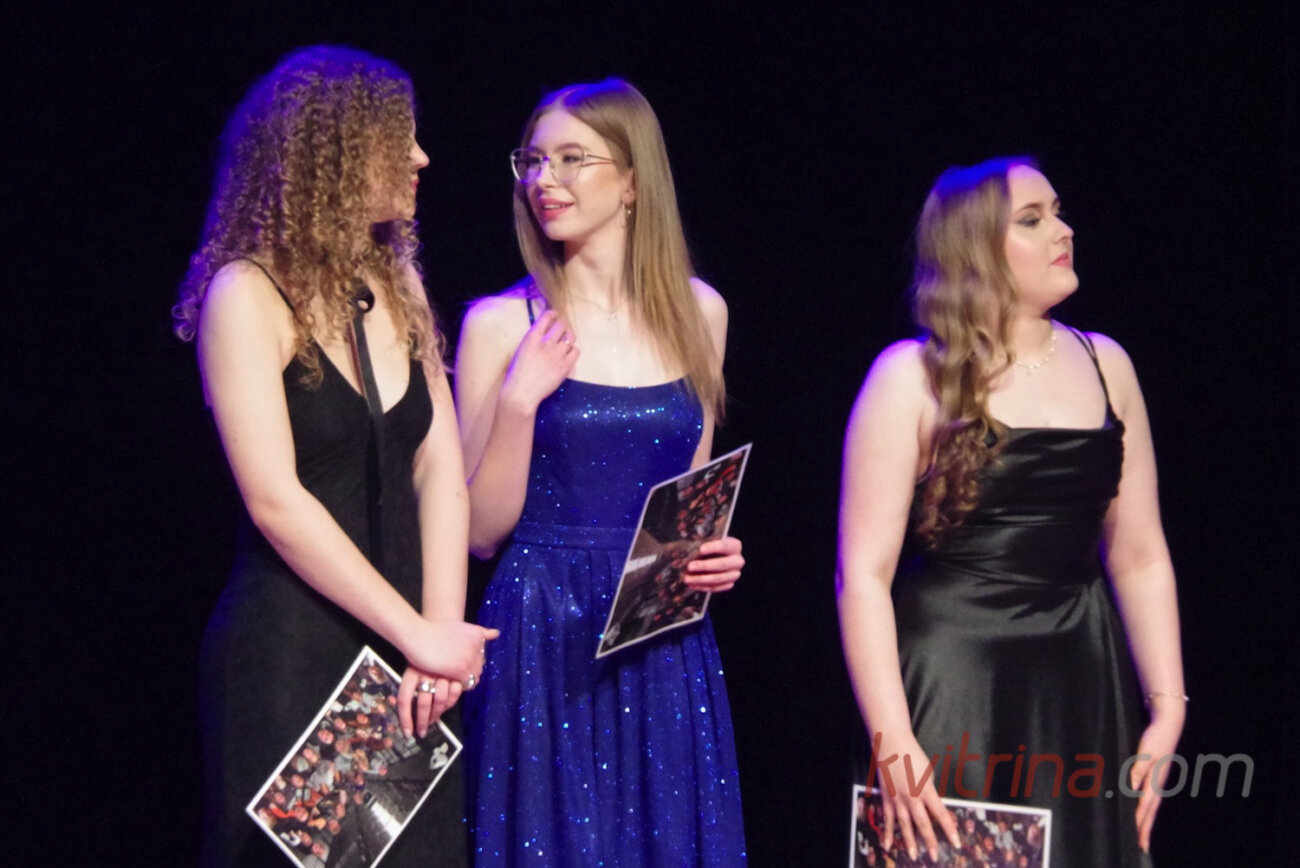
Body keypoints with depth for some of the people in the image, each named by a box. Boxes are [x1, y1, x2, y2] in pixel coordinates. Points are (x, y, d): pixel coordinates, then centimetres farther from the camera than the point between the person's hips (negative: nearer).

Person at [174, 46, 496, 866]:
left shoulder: (396, 283, 10)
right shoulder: (248, 295, -10)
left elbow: (439, 467, 4)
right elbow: (275, 499, -17)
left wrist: (442, 631, -9)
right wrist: (418, 635, -16)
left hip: (400, 644, 6)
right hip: (291, 654, -6)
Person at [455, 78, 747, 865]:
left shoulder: (697, 313, 6)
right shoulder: (502, 324, -4)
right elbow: (480, 531, -6)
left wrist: (716, 552, -1)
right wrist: (519, 399, -17)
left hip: (667, 645, 3)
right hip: (545, 644, -3)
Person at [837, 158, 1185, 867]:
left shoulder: (1105, 365, 8)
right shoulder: (913, 378, -6)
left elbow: (1140, 557, 10)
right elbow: (864, 572, -11)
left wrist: (1168, 708, 3)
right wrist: (893, 744, -19)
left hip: (1082, 683, 4)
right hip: (952, 684, -4)